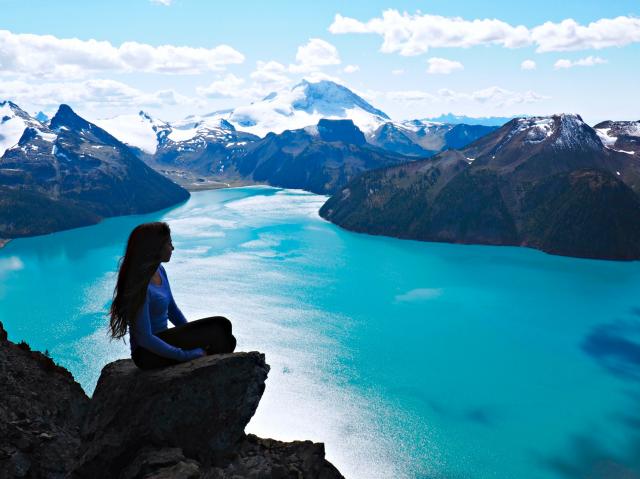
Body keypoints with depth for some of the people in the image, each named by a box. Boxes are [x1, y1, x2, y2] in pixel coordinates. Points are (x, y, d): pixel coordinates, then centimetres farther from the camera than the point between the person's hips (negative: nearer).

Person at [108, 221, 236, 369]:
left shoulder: (159, 271, 2)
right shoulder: (140, 287, -25)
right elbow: (145, 339, -24)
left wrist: (197, 338, 2)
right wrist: (187, 355, -22)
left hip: (160, 341, 8)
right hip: (148, 354, -8)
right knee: (219, 329, -16)